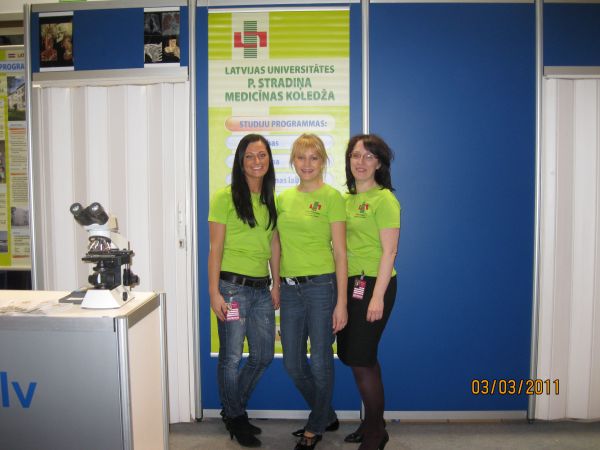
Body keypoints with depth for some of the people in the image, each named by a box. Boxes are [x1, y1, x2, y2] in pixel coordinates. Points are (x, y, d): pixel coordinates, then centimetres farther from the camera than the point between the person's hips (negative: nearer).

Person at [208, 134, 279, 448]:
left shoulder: (271, 200, 11)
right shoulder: (225, 197, -6)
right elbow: (215, 248, -8)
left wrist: (277, 285, 12)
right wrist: (214, 292, -12)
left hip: (261, 289, 6)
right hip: (232, 286, -6)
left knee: (264, 355, 12)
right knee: (231, 357, 3)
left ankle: (234, 409, 35)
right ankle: (235, 419, 27)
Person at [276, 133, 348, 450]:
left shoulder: (331, 197, -5)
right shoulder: (283, 198, 10)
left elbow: (340, 252, -8)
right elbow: (280, 247, 14)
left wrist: (341, 302, -11)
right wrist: (277, 287, 11)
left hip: (321, 285, -5)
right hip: (290, 289, 6)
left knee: (320, 362, 4)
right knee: (293, 364, 12)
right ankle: (327, 416, 35)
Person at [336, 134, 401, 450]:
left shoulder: (384, 199, -9)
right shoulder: (347, 199, 13)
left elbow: (389, 251, -13)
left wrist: (378, 296, -18)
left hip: (373, 284, -7)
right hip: (350, 283, 7)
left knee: (360, 359, -3)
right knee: (362, 357, 14)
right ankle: (372, 424, 30)